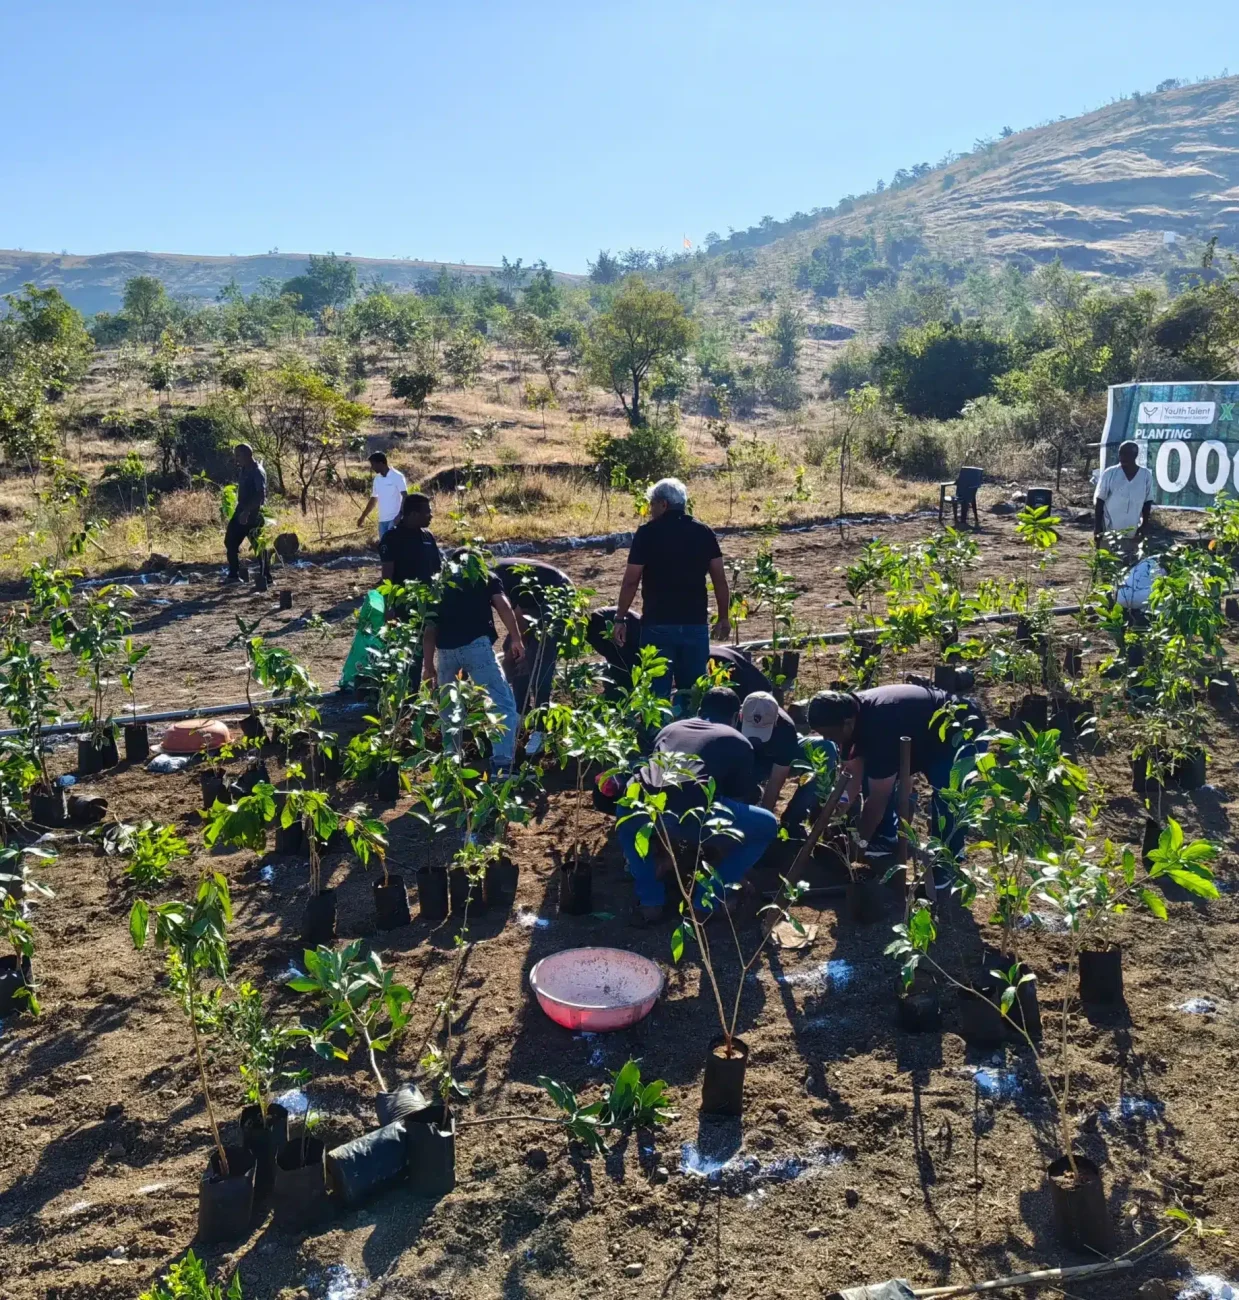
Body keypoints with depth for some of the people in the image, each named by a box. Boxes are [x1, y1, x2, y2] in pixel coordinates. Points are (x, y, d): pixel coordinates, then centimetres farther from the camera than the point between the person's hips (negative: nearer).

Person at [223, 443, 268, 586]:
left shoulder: (258, 472, -15)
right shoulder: (242, 470, 12)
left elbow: (261, 495, -24)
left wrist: (247, 512, -29)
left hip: (254, 514, -9)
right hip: (242, 511, 9)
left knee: (258, 545, -3)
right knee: (230, 541, 8)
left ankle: (265, 576, 4)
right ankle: (234, 574, 12)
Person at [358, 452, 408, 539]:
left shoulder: (397, 477, -9)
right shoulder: (377, 479, 11)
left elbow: (405, 497, -12)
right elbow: (373, 499, 21)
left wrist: (400, 515, -23)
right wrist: (363, 516, 21)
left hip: (395, 519, -7)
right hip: (382, 520, 7)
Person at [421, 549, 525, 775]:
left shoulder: (439, 583, 29)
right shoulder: (485, 575, 22)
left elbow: (429, 630, 24)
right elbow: (503, 606, 3)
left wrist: (428, 666, 27)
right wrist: (516, 639, 3)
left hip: (445, 649, 4)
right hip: (476, 644, -4)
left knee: (448, 707, 28)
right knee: (505, 705, -2)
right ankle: (501, 766, -16)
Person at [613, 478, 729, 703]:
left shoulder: (647, 533, -5)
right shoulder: (704, 533, 5)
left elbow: (631, 581, -7)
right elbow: (720, 579, 4)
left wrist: (620, 619, 1)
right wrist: (723, 618, 13)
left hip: (658, 624, -3)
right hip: (696, 624, 3)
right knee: (694, 691, 11)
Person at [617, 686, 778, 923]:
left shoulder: (670, 727, 36)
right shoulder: (738, 742, 26)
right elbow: (741, 800, 34)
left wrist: (668, 836, 64)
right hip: (693, 814, -4)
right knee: (767, 826, 22)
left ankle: (651, 900, 27)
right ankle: (705, 901, 21)